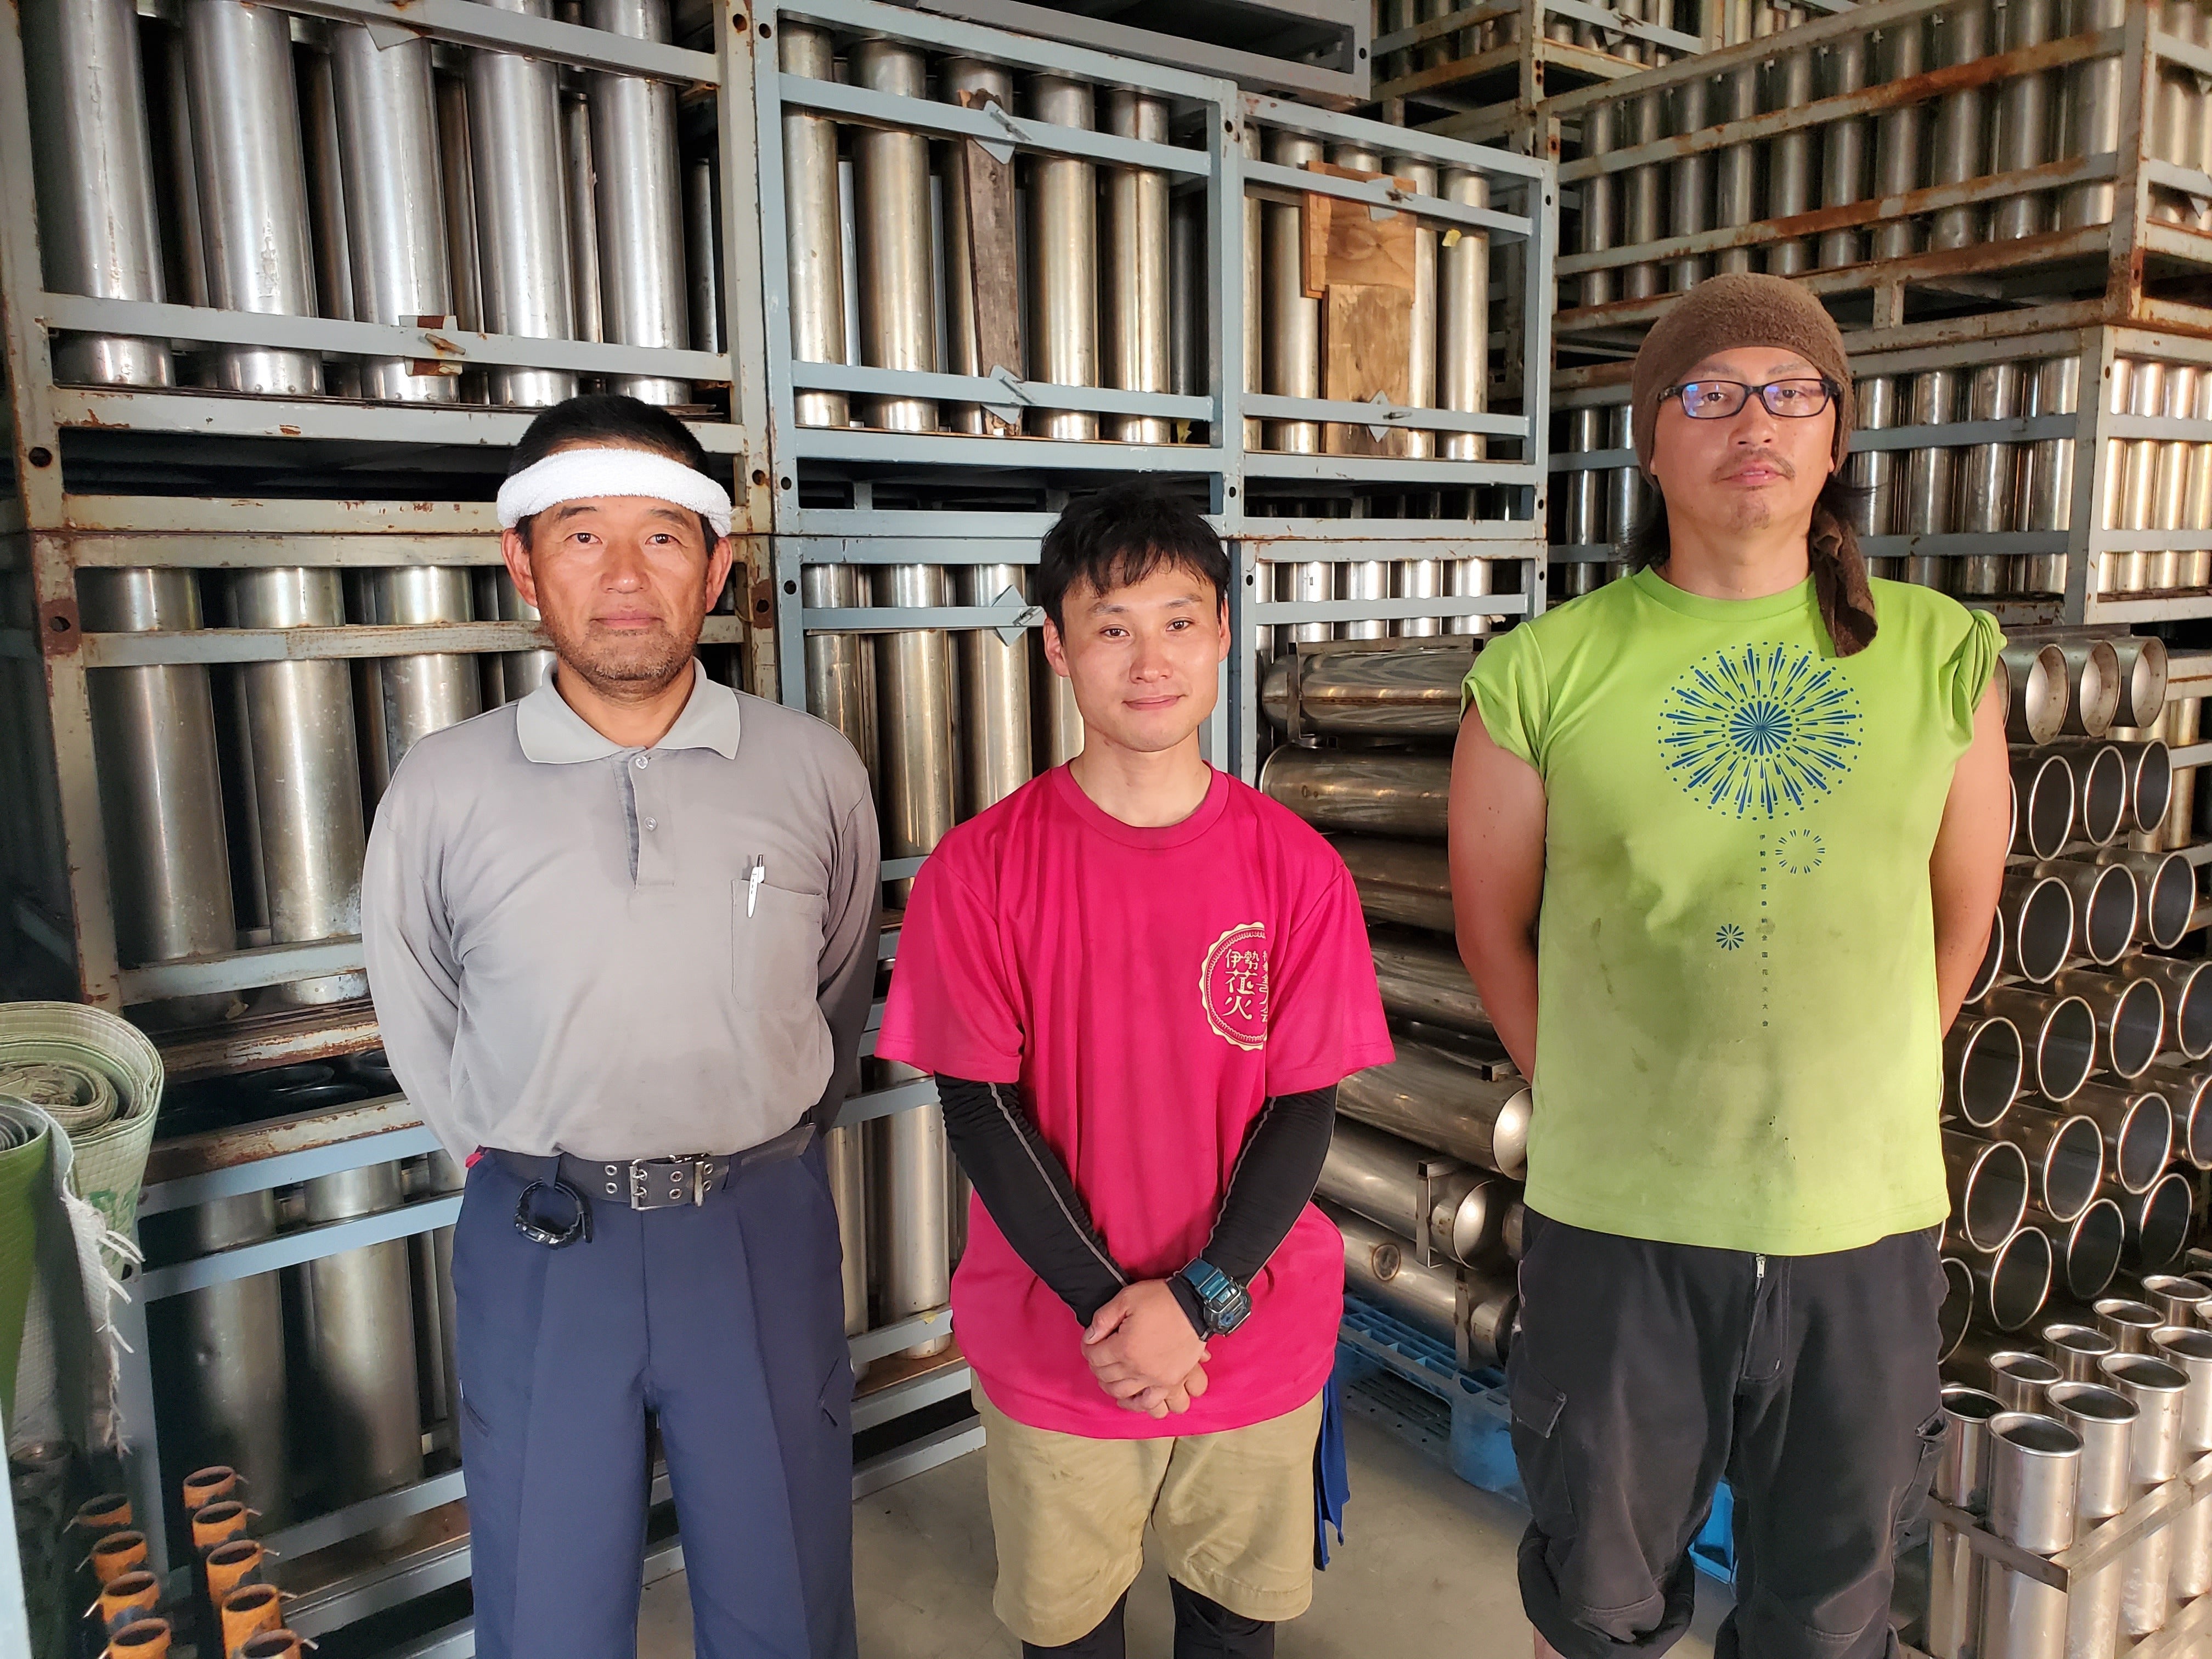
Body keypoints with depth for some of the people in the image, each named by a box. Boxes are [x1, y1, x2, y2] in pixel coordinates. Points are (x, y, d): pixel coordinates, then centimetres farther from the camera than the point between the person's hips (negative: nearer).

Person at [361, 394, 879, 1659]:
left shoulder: (813, 771, -6)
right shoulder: (447, 786, -6)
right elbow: (421, 1028, 8)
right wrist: (524, 1167, 11)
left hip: (762, 1225, 0)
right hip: (539, 1244, 0)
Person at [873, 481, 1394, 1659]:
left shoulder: (1296, 867, -8)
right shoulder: (979, 868, -11)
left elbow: (1304, 1109, -7)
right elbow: (980, 1110, -11)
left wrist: (1198, 1298, -16)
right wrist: (1105, 1307, -16)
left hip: (1259, 1337, 1)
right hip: (1052, 1350, -1)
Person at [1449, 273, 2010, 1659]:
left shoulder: (1941, 657, -1)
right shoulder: (1544, 674, -8)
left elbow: (1961, 915, 9)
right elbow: (1493, 923, 2)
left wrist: (1852, 1107, 10)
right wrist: (1596, 1113, 3)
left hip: (1868, 1219, 2)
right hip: (1619, 1222, -1)